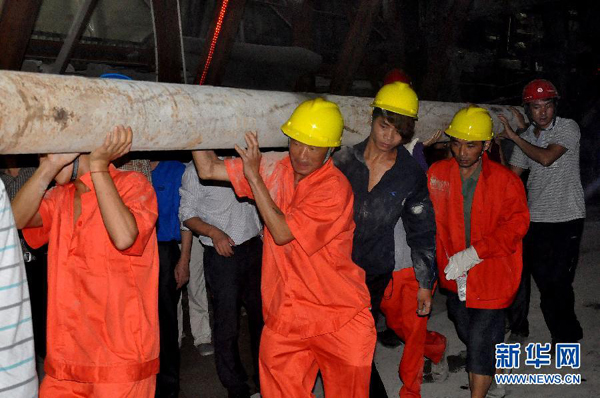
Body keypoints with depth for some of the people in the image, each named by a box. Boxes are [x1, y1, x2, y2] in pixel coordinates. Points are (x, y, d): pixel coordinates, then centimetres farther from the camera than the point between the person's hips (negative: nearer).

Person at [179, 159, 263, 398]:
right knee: (227, 325, 0)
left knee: (261, 316, 13)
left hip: (254, 247, 5)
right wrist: (213, 232, -21)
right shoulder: (196, 169, -6)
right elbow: (187, 215, -7)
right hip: (222, 254, -5)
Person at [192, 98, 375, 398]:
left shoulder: (335, 187, -16)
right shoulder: (276, 169, 0)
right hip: (285, 316, 4)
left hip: (339, 318, -4)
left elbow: (282, 232, -22)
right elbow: (208, 170, 2)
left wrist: (253, 175, -20)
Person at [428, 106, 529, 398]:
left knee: (481, 340, -5)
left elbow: (516, 224, -14)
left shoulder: (505, 180, -10)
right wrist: (447, 260, -9)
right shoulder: (437, 173, -4)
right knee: (466, 332, 22)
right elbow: (431, 221, 2)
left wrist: (474, 253, -23)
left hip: (490, 275, -4)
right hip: (455, 275, 4)